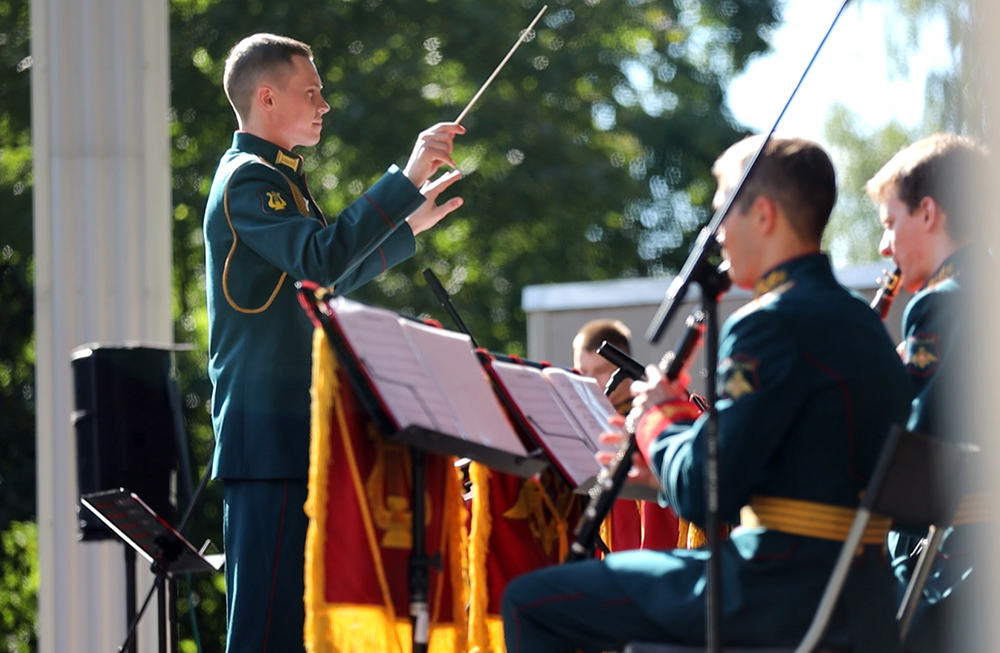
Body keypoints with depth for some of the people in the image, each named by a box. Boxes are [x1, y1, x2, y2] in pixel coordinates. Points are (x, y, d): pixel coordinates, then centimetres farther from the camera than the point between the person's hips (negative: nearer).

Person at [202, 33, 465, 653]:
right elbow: (322, 259, -27)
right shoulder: (248, 180, -11)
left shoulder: (276, 178, 21)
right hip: (269, 434, -11)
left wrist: (409, 225, 28)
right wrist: (406, 178, -25)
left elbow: (326, 277, 31)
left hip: (296, 432, 11)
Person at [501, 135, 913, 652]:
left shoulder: (770, 326, -15)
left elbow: (702, 496, -18)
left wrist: (659, 416, 1)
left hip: (781, 596, -10)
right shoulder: (861, 322, 14)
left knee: (531, 601, -3)